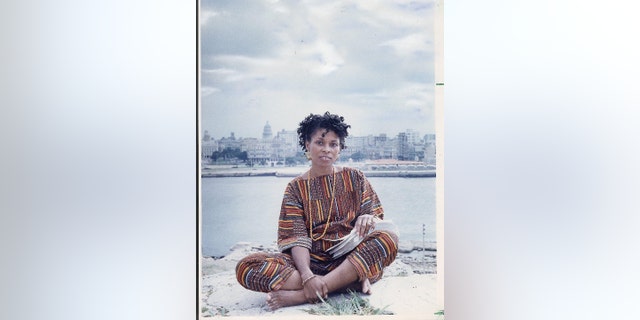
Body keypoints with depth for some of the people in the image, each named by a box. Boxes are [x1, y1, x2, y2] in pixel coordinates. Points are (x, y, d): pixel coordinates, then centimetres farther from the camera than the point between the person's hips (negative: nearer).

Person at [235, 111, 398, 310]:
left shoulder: (354, 178, 10)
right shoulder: (296, 187, 7)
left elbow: (377, 217, 8)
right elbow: (296, 237, -5)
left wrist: (368, 219, -18)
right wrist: (307, 275, -25)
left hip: (351, 258, 1)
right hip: (312, 260, 0)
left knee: (388, 238, -32)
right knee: (246, 267, -24)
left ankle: (300, 295, -31)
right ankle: (348, 283, -29)